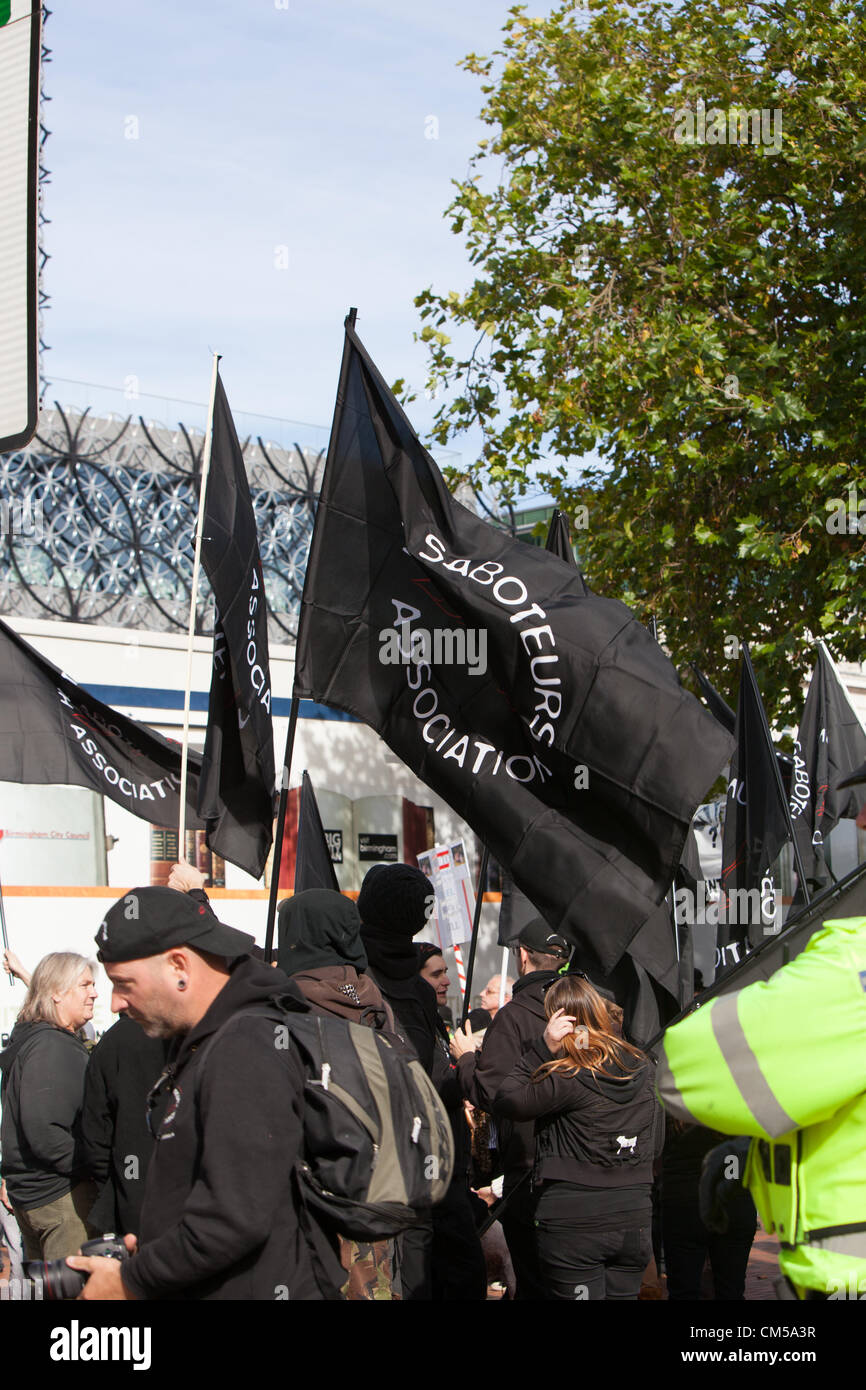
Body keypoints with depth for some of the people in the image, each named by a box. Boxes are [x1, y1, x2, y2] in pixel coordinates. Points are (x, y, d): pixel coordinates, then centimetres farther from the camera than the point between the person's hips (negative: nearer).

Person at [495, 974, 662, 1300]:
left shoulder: (570, 1079, -17)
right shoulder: (644, 1069, 4)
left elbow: (507, 1101, -12)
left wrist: (543, 1047, -14)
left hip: (574, 1223, -6)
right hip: (635, 1221, 6)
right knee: (623, 1295, 14)